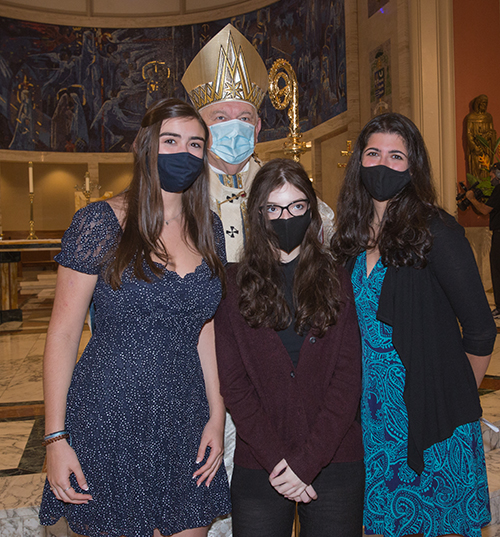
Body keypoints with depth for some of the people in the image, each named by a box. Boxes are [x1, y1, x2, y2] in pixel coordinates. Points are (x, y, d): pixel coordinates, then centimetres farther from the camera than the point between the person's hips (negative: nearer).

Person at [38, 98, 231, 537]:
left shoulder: (207, 228, 6)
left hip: (185, 428, 5)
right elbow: (63, 333, -8)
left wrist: (216, 415, 7)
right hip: (108, 423, -4)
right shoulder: (100, 223, -8)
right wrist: (55, 438, -10)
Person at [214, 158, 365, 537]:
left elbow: (349, 378, -4)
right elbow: (233, 384, -4)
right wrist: (276, 459, -12)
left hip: (335, 460, 1)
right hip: (258, 469, 0)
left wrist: (306, 461, -12)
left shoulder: (337, 281, 3)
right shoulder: (235, 285, 1)